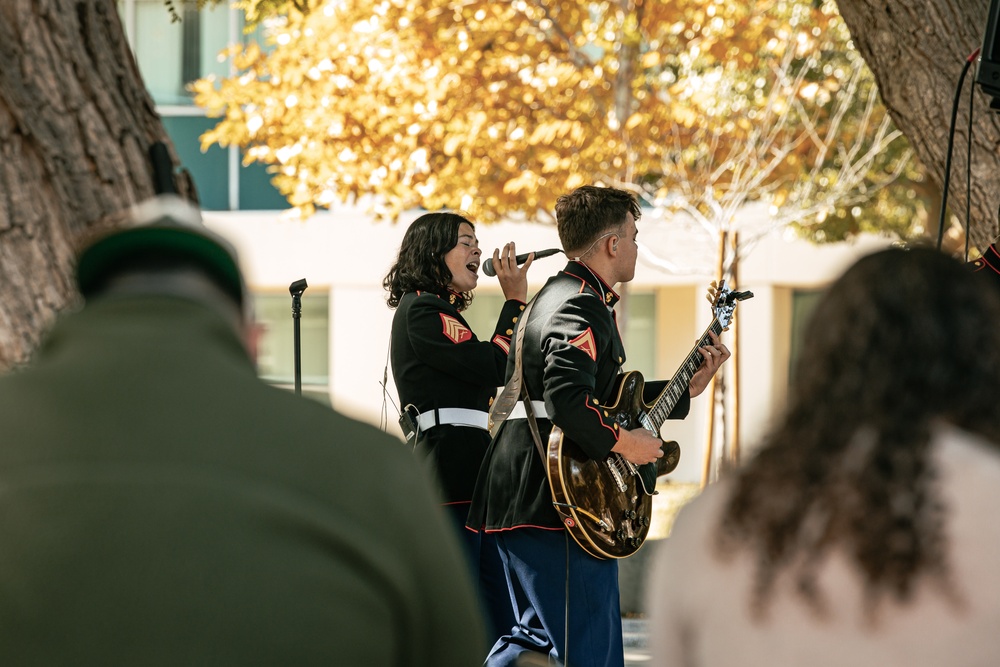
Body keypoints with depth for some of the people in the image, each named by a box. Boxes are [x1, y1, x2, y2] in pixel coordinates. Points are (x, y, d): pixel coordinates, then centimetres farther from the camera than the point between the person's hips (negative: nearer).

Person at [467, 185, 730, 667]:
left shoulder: (557, 296, 21)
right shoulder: (583, 306, -13)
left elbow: (604, 396, 28)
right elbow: (567, 399, -29)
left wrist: (689, 388, 26)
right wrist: (623, 443, -17)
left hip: (518, 498, 10)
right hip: (556, 505, -10)